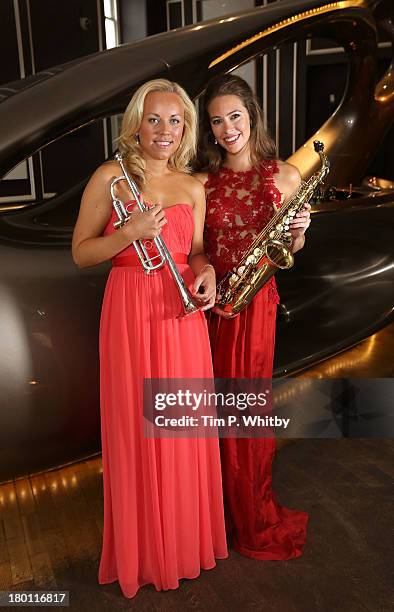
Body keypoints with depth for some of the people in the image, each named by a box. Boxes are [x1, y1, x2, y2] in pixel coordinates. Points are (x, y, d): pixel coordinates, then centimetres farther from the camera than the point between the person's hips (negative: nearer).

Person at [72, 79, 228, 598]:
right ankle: (143, 549, 29)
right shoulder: (109, 177, -2)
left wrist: (206, 271, -7)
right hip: (131, 314, -3)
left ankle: (187, 535, 34)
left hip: (183, 315, 4)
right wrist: (131, 232, -17)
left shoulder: (193, 187, 10)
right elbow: (81, 253, -2)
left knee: (185, 428, 10)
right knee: (136, 428, 5)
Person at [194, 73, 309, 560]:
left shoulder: (284, 176, 1)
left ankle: (251, 510, 33)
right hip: (211, 302, 1)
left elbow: (288, 250, 9)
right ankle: (225, 506, 32)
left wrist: (298, 231, -11)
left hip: (256, 301, -1)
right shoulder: (201, 181, 2)